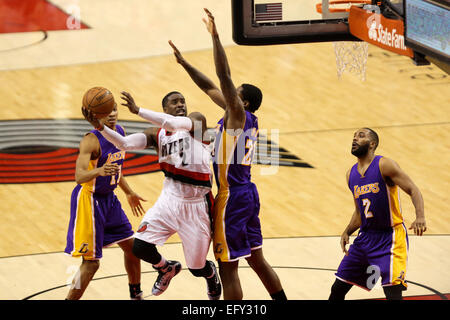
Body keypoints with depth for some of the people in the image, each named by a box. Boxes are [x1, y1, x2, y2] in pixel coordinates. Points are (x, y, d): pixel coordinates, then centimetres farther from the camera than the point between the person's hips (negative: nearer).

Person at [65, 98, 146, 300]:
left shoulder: (119, 132, 1)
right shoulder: (91, 141, -25)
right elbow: (79, 176, -37)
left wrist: (129, 193, 27)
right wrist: (99, 171, -56)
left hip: (109, 199, 8)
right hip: (89, 200, -8)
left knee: (132, 246, 18)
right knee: (91, 262, -10)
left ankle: (136, 295, 38)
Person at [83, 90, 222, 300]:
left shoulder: (197, 120, -5)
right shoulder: (156, 134, 7)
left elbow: (174, 124, -26)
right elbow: (125, 144, -8)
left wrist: (138, 110, -31)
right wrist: (100, 127, -24)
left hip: (197, 203, -4)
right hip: (169, 198, 4)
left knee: (197, 268, 6)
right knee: (140, 247, -12)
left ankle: (211, 274, 47)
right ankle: (166, 269, 23)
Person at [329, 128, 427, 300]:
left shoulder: (384, 165, -11)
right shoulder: (351, 175, 10)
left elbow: (413, 190, -18)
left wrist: (420, 217, -35)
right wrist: (347, 232, 2)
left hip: (390, 237, -7)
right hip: (365, 237, 7)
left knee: (393, 293, -18)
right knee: (338, 289, 10)